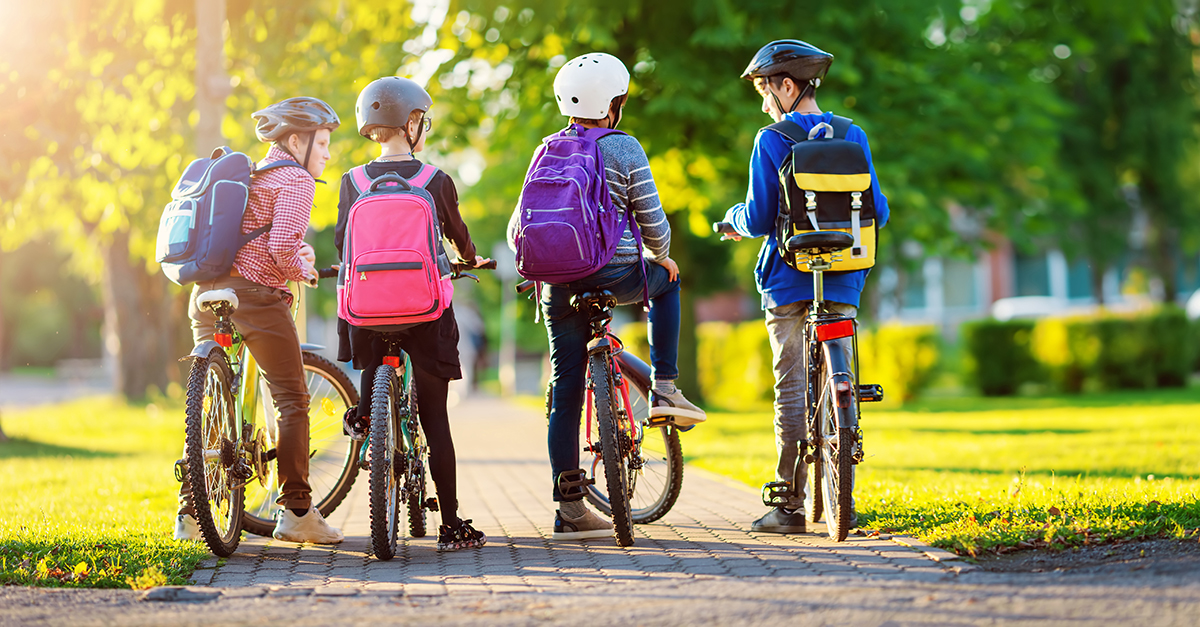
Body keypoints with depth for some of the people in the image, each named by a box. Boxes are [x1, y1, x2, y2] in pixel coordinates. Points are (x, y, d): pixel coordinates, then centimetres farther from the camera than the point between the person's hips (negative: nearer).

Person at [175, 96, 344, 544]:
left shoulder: (251, 176, 23)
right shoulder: (296, 179, -4)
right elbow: (282, 247, -16)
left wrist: (296, 251, 23)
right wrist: (302, 270, 2)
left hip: (208, 293, 8)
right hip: (256, 294, -8)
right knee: (292, 401, 3)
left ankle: (190, 512, 9)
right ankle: (296, 511, 3)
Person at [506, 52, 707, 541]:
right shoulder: (624, 149, -2)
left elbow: (517, 231, 12)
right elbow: (653, 224, -2)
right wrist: (660, 257, 18)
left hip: (559, 284, 4)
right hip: (616, 275, -4)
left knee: (566, 390, 7)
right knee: (667, 281, 30)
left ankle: (569, 508, 7)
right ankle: (664, 389, 21)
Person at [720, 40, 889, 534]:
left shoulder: (772, 142, -7)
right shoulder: (853, 138, 5)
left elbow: (760, 219, -9)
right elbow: (877, 212, 6)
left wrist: (734, 218, 13)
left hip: (789, 282, -3)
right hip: (843, 285, 4)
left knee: (792, 392, -1)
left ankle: (791, 506, 0)